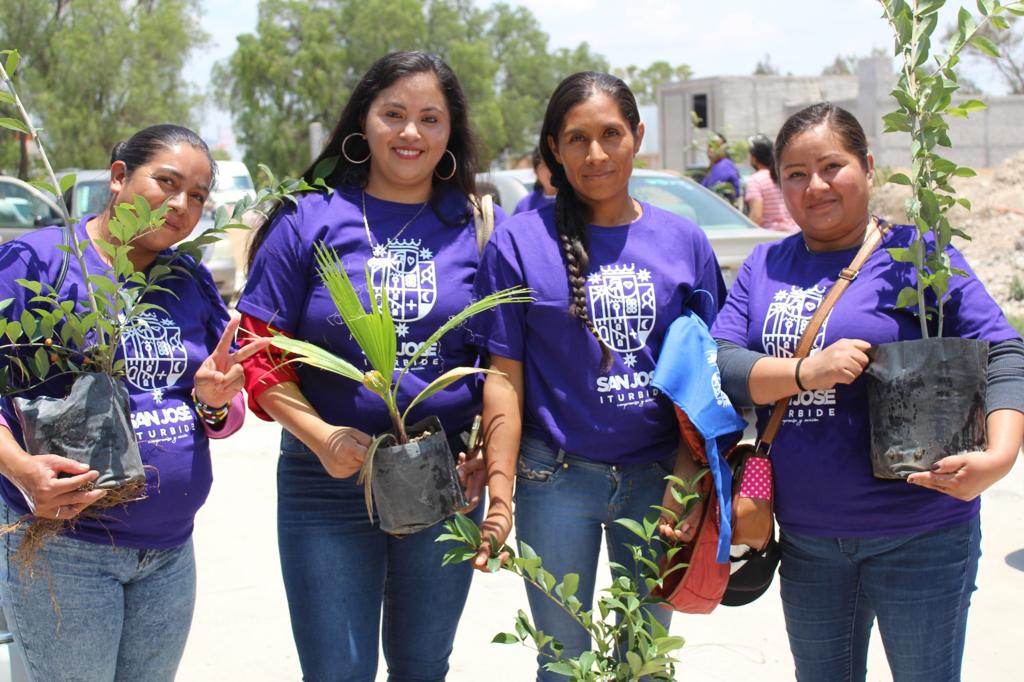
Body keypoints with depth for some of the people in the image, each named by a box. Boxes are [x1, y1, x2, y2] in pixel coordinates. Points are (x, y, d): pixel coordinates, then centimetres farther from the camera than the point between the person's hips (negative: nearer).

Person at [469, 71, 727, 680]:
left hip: (657, 476, 2)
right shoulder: (520, 242, -4)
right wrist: (500, 496, -10)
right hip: (557, 477, -2)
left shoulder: (684, 242, 3)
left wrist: (694, 481, -3)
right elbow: (505, 377, -4)